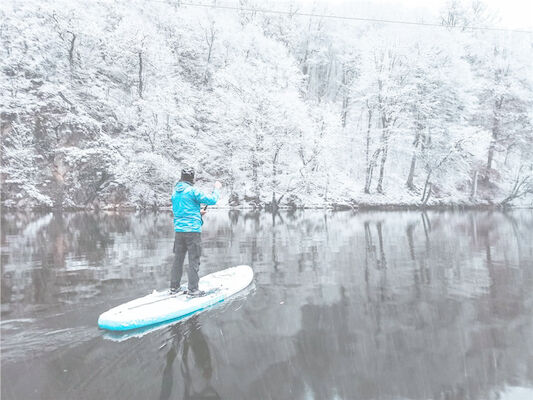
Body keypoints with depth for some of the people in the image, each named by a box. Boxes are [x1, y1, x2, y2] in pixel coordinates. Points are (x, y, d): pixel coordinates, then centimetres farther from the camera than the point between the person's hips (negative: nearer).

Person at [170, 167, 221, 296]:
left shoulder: (175, 192, 13)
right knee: (193, 260, -1)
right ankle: (192, 289, 2)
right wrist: (217, 188, 6)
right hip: (193, 230, -7)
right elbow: (212, 200, -11)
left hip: (179, 230, 7)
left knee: (178, 259, 13)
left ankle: (174, 287, 20)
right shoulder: (193, 191, -11)